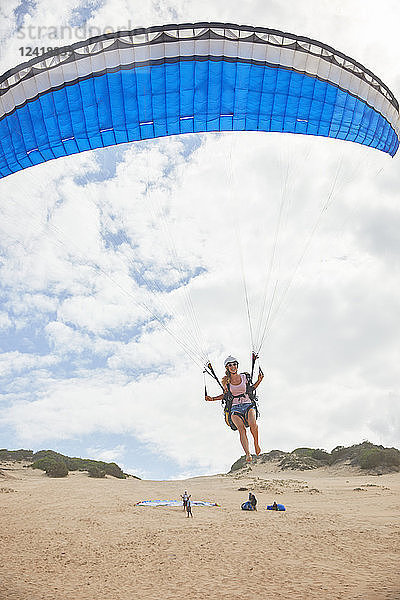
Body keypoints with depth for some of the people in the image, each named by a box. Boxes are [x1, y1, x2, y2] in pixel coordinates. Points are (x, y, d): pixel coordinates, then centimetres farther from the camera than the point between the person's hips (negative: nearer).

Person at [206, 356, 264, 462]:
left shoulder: (244, 377, 7)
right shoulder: (225, 381, 6)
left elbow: (251, 389, 20)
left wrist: (259, 380, 5)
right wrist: (213, 398, 7)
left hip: (248, 405, 0)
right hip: (235, 408, 0)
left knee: (253, 423, -31)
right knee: (241, 429, -28)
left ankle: (256, 443, -5)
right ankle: (248, 455, -32)